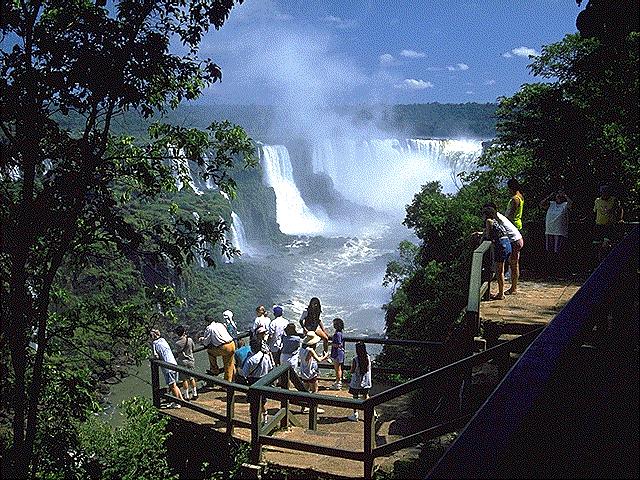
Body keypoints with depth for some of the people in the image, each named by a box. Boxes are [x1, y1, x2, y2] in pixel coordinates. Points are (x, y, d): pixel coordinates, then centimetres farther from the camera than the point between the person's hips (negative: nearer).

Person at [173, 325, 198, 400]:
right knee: (191, 378, 15)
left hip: (183, 362, -4)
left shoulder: (178, 343, -16)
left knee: (184, 379, 4)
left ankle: (186, 396, 7)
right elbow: (193, 348, 8)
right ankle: (194, 394, 19)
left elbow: (177, 353, -8)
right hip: (191, 361, 4)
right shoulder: (190, 339, -6)